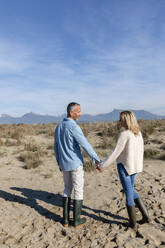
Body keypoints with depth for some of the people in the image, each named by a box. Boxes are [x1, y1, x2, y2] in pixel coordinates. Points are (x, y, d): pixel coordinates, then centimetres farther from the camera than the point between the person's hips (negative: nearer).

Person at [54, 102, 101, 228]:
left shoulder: (58, 127, 7)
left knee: (67, 189, 19)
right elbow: (85, 145, -25)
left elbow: (56, 148, 13)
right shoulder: (74, 127, -20)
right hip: (76, 164, -7)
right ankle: (77, 219, 19)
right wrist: (97, 160, -22)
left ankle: (66, 219, 23)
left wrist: (59, 163, 23)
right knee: (78, 190, 8)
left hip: (64, 164, 7)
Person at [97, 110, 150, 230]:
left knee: (128, 193, 9)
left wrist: (102, 165, -13)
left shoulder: (124, 134, -21)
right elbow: (140, 149, 8)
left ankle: (133, 223, 24)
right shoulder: (138, 132, 2)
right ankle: (146, 215, 27)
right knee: (131, 190, 26)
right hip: (135, 166, 7)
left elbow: (115, 153, -21)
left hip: (124, 166, -7)